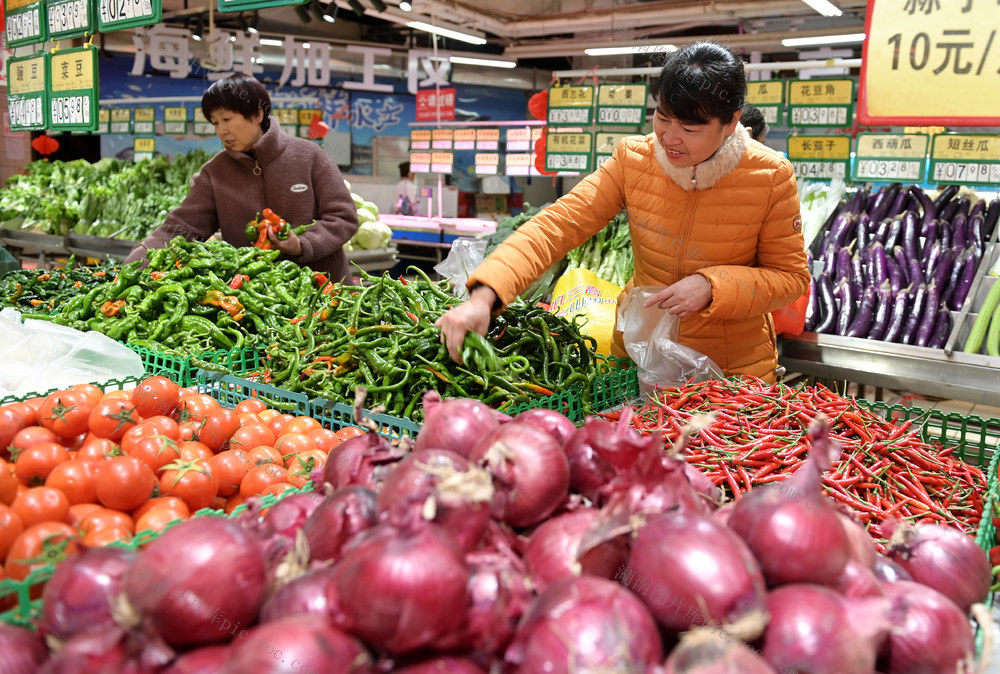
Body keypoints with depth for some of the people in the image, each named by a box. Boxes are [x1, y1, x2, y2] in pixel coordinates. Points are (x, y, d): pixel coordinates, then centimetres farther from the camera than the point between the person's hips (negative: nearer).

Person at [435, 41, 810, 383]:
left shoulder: (771, 177, -15)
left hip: (734, 369, -2)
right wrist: (483, 296, -33)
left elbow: (792, 275, -6)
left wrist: (712, 286, -25)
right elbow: (557, 225, -18)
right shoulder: (633, 159, -11)